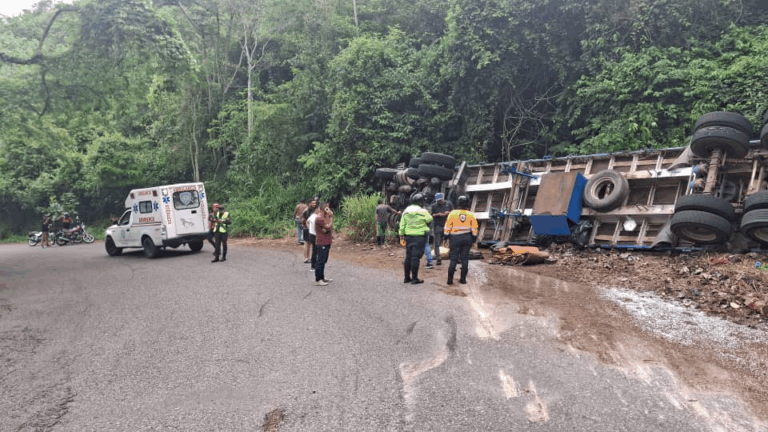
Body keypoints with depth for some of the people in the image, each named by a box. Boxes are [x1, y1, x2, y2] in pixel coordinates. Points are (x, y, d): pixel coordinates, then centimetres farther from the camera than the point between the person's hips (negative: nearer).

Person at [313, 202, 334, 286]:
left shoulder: (325, 216, 14)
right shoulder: (319, 218, -18)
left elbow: (329, 228, 20)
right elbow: (328, 227, -22)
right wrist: (331, 217, -17)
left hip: (327, 242, 10)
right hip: (322, 243, -10)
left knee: (324, 261, 16)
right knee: (320, 261, -4)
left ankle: (322, 278, 26)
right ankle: (317, 280, 2)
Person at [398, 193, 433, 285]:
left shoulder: (406, 211, 6)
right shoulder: (422, 211, -12)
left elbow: (402, 224, 8)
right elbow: (430, 220, 2)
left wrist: (401, 235, 15)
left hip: (408, 236, 6)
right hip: (419, 237, -6)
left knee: (408, 256, 12)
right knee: (415, 257, -3)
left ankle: (407, 277, 19)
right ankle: (414, 278, 0)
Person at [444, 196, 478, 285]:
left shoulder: (452, 213, -6)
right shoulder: (471, 214, 0)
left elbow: (447, 227, -3)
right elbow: (474, 229, 3)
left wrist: (446, 236, 10)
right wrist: (473, 239, 13)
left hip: (455, 238, -2)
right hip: (467, 238, 2)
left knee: (453, 259, 3)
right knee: (465, 259, 9)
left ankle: (450, 279, 2)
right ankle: (463, 279, 12)